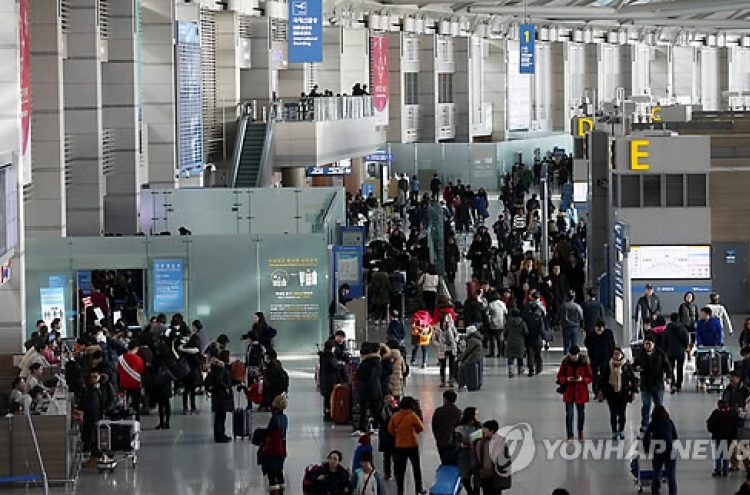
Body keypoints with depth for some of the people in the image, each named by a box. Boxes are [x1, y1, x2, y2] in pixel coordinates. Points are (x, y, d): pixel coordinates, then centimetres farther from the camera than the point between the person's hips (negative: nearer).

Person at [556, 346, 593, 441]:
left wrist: (582, 379, -19)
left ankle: (580, 432, 31)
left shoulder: (584, 363, -6)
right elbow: (560, 376, 3)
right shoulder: (565, 362, -4)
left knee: (581, 413, 10)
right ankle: (570, 435, 6)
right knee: (569, 414, -2)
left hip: (581, 392, 0)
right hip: (569, 392, 0)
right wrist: (566, 379, -17)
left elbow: (590, 377, 0)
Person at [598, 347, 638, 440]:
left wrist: (634, 391, 0)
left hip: (623, 393, -1)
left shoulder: (626, 365, -1)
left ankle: (621, 431, 16)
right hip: (611, 393, 1)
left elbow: (633, 378, 3)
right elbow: (602, 377, 10)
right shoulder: (609, 365, 2)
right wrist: (601, 389, 6)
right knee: (613, 413, 3)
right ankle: (614, 432, 12)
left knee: (622, 413, 1)